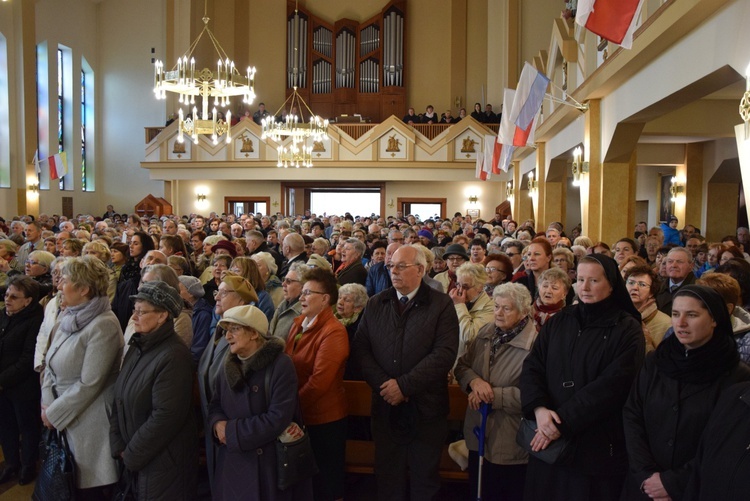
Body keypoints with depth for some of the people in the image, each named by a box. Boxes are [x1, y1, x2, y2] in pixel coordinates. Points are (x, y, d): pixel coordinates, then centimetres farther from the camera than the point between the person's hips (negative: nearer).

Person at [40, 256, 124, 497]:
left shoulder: (103, 325, -22)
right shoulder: (67, 316, 4)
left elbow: (89, 384, -22)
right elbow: (52, 364, 7)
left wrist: (53, 414, -13)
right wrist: (47, 404, -6)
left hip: (88, 421, -8)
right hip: (60, 414, 8)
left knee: (89, 487, 8)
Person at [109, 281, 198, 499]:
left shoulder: (173, 355, -21)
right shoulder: (137, 347, 5)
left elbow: (165, 416, -23)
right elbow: (120, 399, 6)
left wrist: (131, 455, -14)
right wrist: (118, 447, -2)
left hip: (162, 462, -7)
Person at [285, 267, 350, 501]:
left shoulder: (333, 332, -22)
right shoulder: (298, 323, 5)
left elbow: (319, 381, -26)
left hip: (324, 418, -7)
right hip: (300, 415, 8)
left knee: (327, 480, 11)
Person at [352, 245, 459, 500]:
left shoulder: (441, 304, -7)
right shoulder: (375, 304, 5)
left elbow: (445, 353, -16)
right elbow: (361, 348, 0)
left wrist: (404, 385, -19)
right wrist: (383, 385, -14)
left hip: (425, 407, -3)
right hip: (386, 406, 3)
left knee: (424, 479, 14)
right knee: (387, 477, 15)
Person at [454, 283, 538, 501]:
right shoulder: (485, 332, 2)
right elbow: (462, 365, 5)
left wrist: (492, 395, -22)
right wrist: (474, 381, -17)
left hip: (511, 443, -6)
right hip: (478, 434, 6)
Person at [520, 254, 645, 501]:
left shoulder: (628, 330, -7)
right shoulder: (558, 321, 6)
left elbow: (611, 386, -17)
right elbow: (532, 367, 0)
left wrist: (563, 422, -20)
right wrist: (539, 408, -18)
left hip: (597, 444, -4)